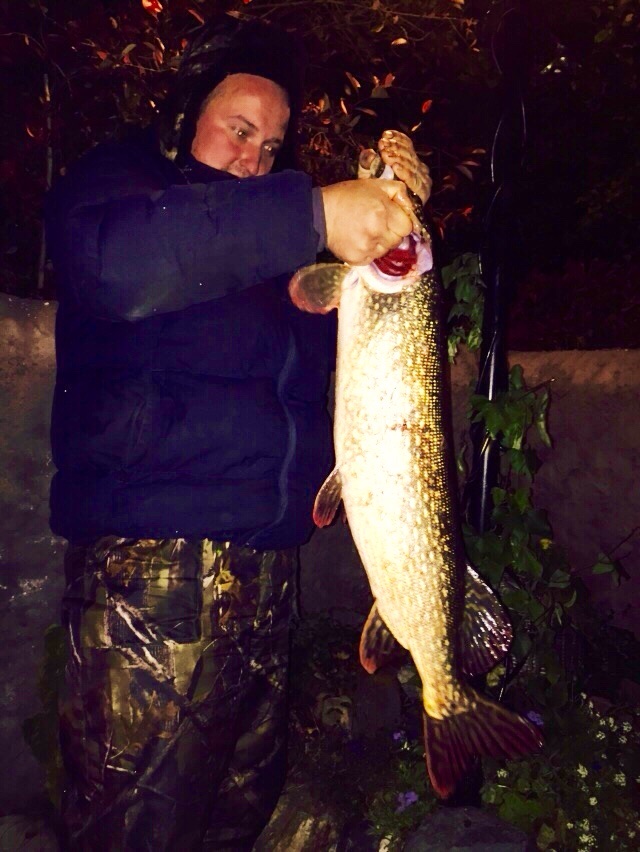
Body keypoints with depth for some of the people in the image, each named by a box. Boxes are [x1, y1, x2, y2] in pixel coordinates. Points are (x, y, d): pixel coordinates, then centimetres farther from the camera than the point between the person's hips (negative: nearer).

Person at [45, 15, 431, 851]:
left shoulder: (275, 232, 22)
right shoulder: (115, 179, 2)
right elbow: (117, 260, -24)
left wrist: (392, 205, 5)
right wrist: (312, 216, -29)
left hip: (266, 559, 7)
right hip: (151, 561, -7)